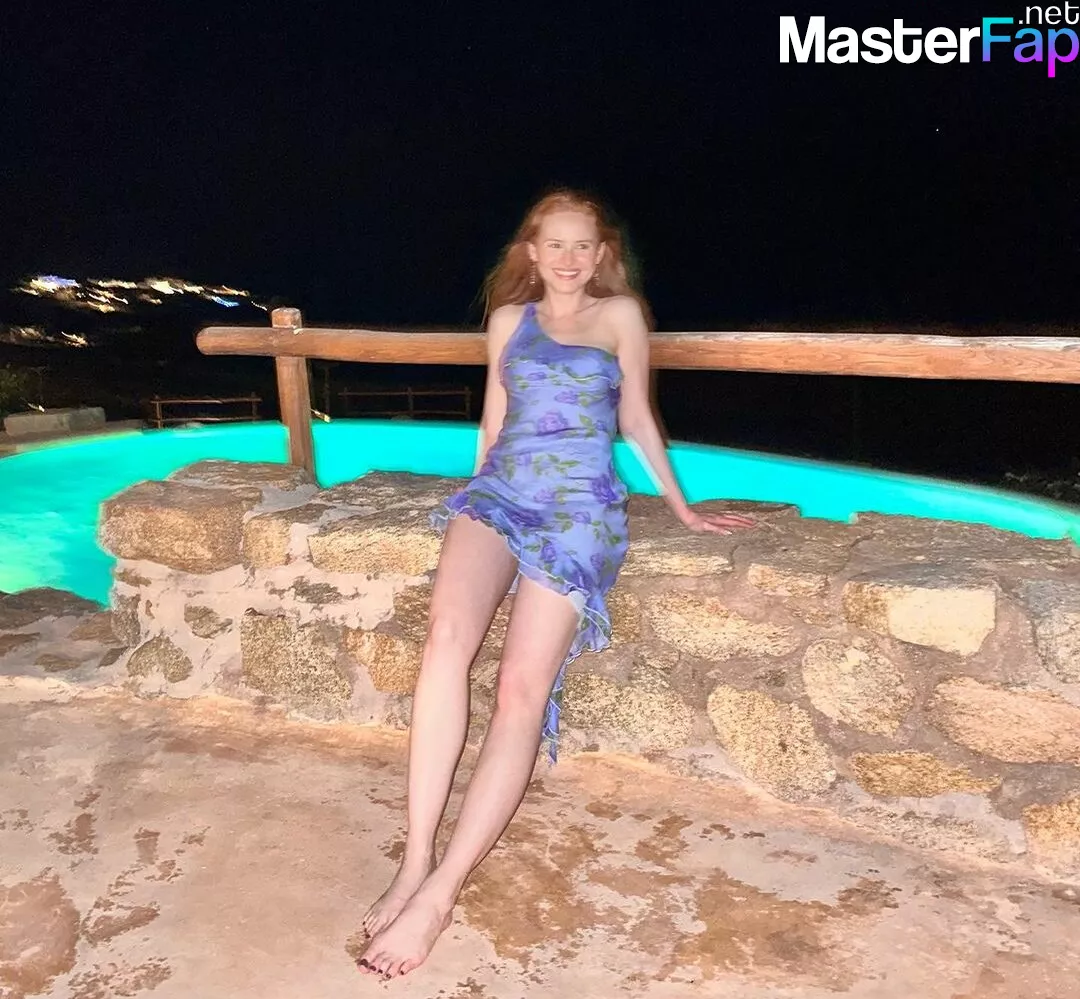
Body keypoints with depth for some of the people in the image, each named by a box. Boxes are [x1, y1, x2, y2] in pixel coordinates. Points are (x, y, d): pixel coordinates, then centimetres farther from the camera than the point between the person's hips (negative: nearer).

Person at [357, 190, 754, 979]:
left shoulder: (620, 313, 13)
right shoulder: (509, 318, 19)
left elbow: (637, 418, 16)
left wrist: (682, 509, 17)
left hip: (581, 507, -2)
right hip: (500, 492, 2)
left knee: (522, 691, -20)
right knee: (448, 633, -29)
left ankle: (440, 892, -18)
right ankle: (417, 859, -24)